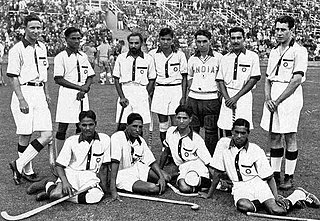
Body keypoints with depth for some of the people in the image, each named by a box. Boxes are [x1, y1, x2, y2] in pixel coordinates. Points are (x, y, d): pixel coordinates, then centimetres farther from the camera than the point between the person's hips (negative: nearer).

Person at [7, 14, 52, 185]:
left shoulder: (42, 47, 14)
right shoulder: (17, 49, -7)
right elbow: (13, 76, -11)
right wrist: (21, 99, -18)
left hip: (39, 93, 7)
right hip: (24, 92, -6)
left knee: (47, 135, -3)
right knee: (25, 135, -1)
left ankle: (19, 165, 8)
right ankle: (27, 170, 16)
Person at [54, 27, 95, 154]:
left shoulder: (83, 56, 13)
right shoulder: (61, 57, -4)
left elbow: (90, 76, 14)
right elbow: (58, 79, -11)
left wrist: (85, 89, -6)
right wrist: (79, 87, -13)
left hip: (82, 96, 6)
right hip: (67, 95, -6)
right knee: (62, 128, -2)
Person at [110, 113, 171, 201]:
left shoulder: (141, 140, 3)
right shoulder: (117, 137, -20)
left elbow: (152, 161, 6)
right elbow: (115, 163, -28)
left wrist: (161, 177, -11)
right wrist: (113, 189, -33)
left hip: (137, 168, 7)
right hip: (122, 175, -7)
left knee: (165, 177, -9)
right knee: (153, 188, -25)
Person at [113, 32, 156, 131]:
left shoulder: (148, 59, 4)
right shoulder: (121, 58, 6)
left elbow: (152, 80, 7)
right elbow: (116, 79, 6)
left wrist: (145, 96, -4)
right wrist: (122, 97, -5)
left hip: (142, 93, 0)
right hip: (124, 92, 0)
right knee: (122, 125, -3)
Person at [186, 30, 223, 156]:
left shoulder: (218, 57, 0)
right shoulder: (192, 59, 10)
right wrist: (185, 97, 13)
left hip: (212, 99, -3)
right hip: (193, 98, 3)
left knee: (211, 131, 2)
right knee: (191, 130, 4)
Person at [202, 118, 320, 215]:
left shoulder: (256, 150, -7)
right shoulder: (223, 144, -6)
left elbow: (269, 177, -1)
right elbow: (217, 172, 2)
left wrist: (276, 197, -14)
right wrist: (209, 194, 6)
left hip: (257, 182, -1)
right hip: (239, 186, 1)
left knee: (277, 210, -25)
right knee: (244, 206, -36)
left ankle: (299, 195, 6)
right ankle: (263, 203, -4)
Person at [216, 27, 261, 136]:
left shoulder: (252, 56, 2)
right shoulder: (225, 58, 14)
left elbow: (253, 79, -4)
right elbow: (220, 80, 10)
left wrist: (236, 97, -9)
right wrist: (227, 98, -6)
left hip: (244, 97, -3)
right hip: (227, 96, 3)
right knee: (226, 130, 3)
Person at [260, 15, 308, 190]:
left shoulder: (299, 51, -6)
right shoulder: (274, 52, 15)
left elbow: (296, 80, -13)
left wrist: (278, 100, -13)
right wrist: (268, 98, -1)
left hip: (290, 97, -6)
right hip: (273, 99, 6)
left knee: (290, 137, 0)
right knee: (274, 137, 9)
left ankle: (289, 177, 9)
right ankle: (275, 174, 17)